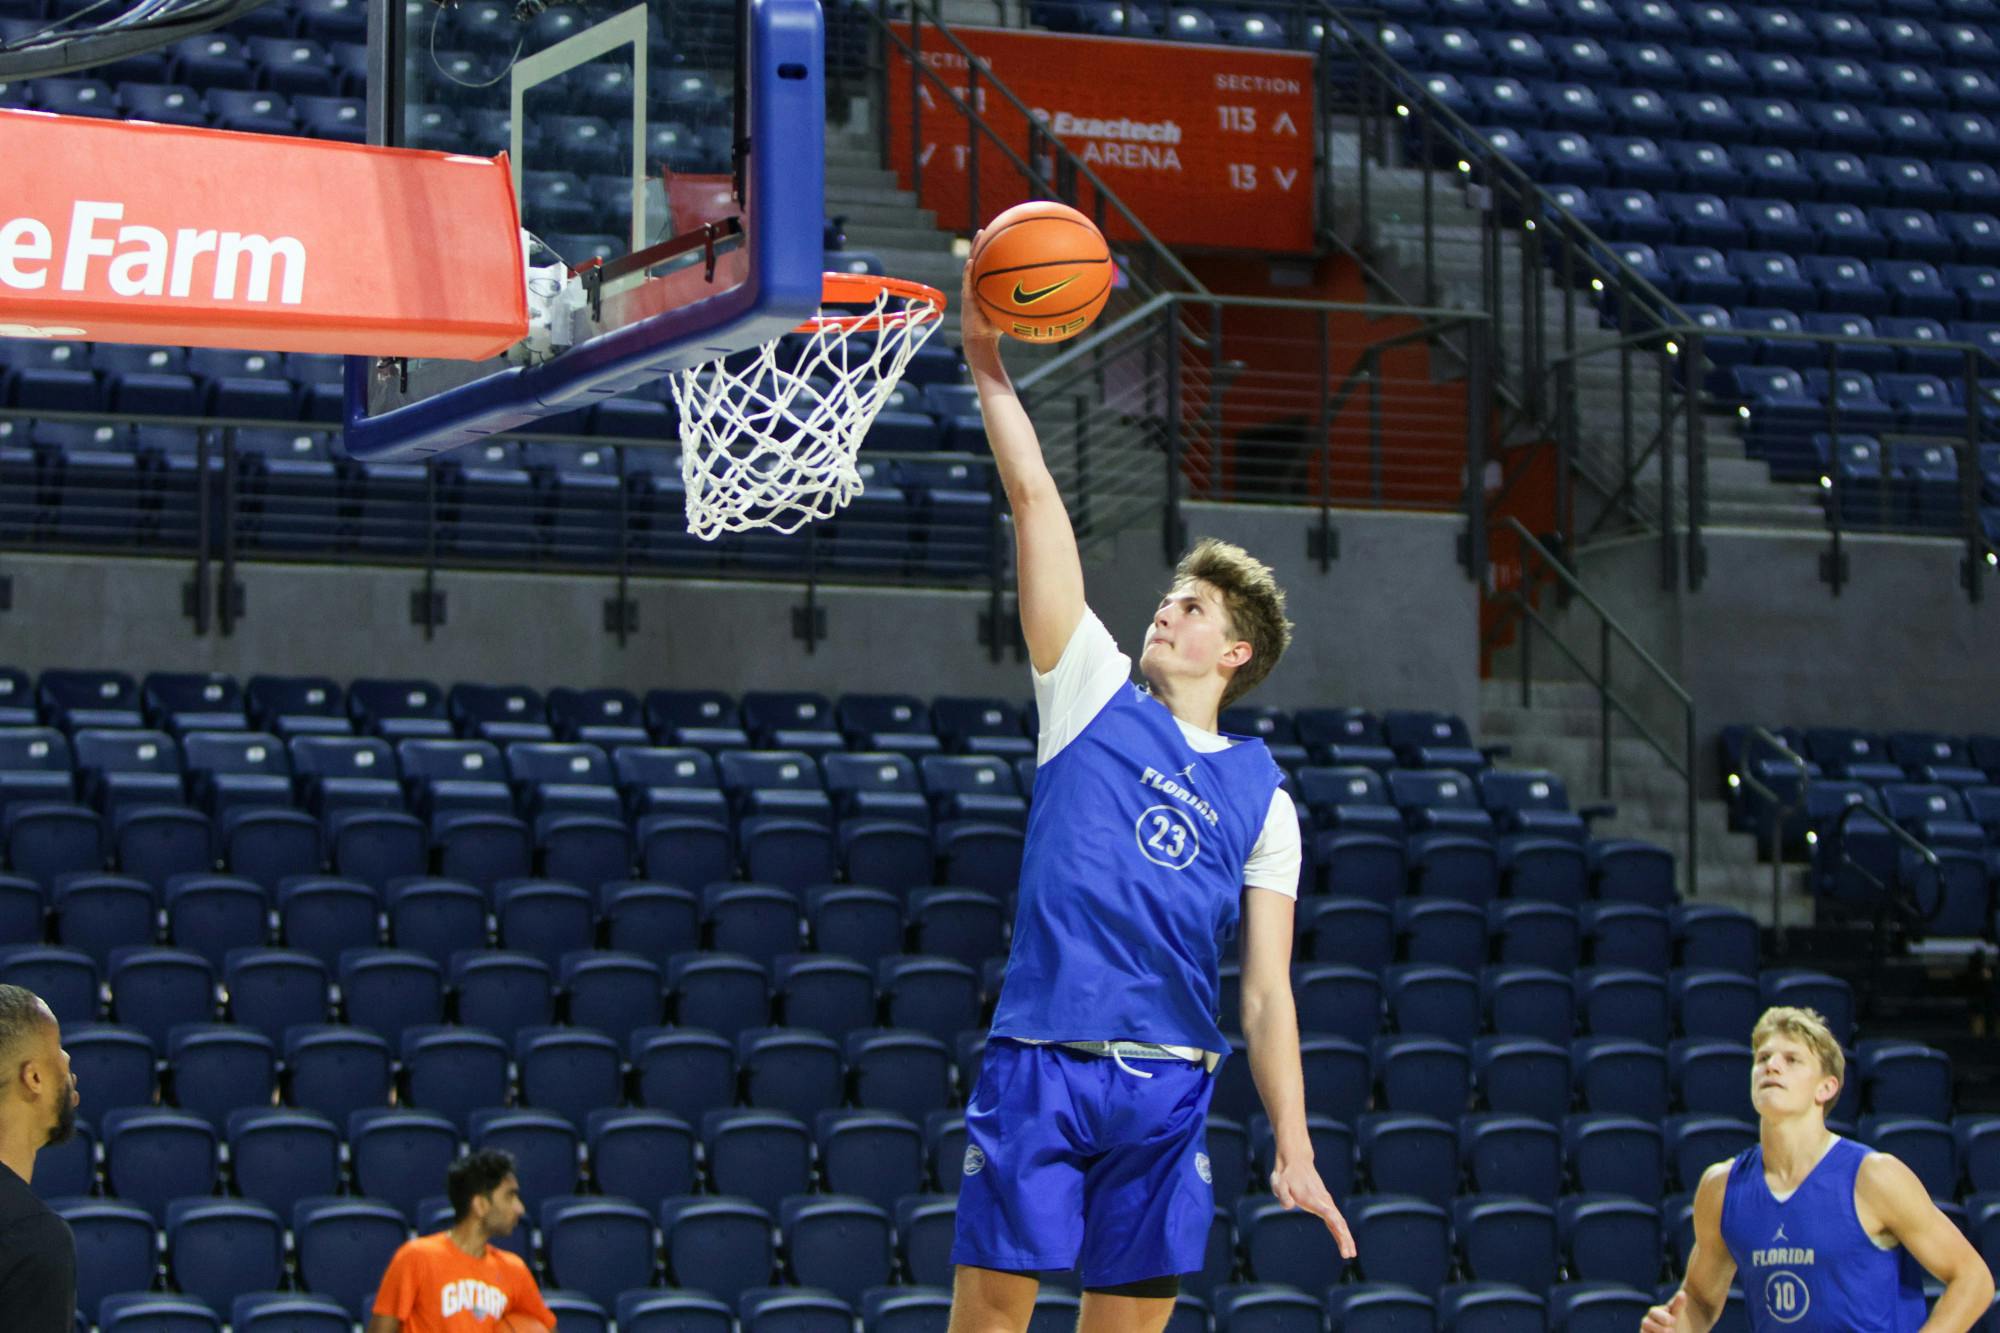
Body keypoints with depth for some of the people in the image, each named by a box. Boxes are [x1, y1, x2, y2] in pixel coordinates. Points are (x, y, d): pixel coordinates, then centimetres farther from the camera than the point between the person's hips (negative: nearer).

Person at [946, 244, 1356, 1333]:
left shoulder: (1260, 794, 13)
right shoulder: (1093, 693, 12)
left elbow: (1267, 988, 8)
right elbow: (1036, 502, 5)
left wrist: (1294, 1149, -1)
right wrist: (988, 367, -1)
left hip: (1170, 1084, 1)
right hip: (1039, 1064, -1)